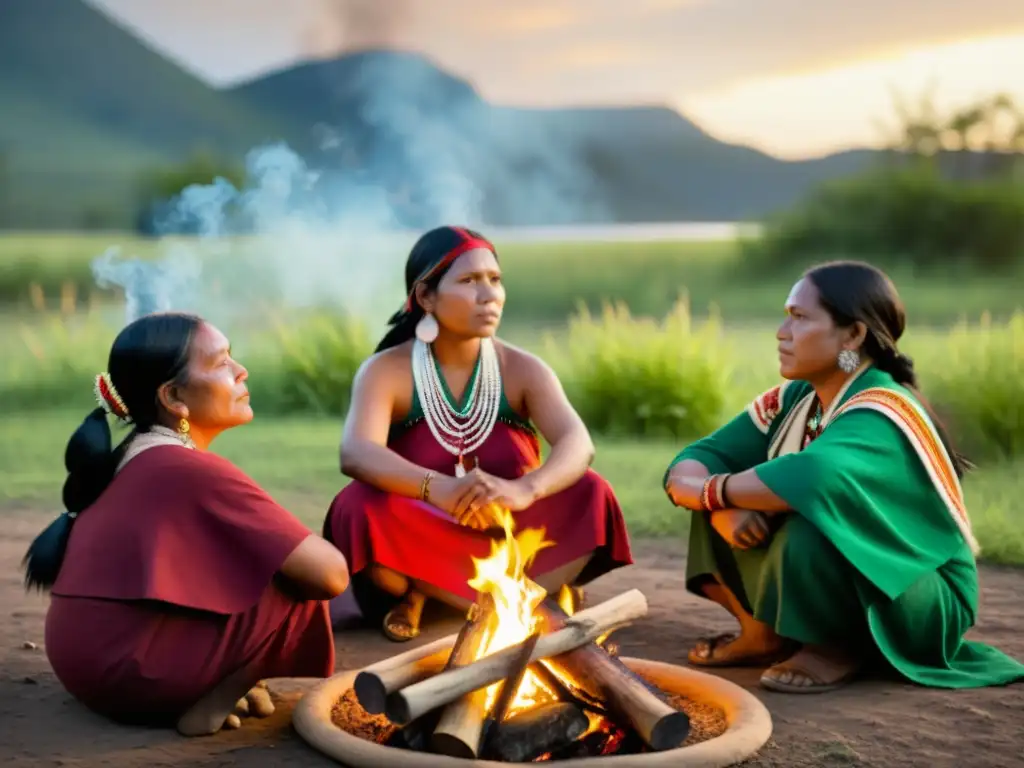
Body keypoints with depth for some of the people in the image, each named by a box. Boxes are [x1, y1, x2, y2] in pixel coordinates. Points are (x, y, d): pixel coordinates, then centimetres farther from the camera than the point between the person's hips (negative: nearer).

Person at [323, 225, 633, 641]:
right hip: (423, 547, -1)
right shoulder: (385, 371, -9)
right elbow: (355, 453, -28)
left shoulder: (523, 370, -4)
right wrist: (439, 490, -48)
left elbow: (578, 445, -20)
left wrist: (525, 490, -44)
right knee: (361, 507, -31)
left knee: (589, 494, -23)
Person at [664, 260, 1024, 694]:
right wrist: (723, 506, -29)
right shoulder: (794, 399, -3)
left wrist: (710, 491, -30)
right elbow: (691, 464, -6)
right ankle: (766, 635, 7)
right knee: (723, 511, -5)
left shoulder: (880, 417, -26)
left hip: (923, 605, -8)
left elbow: (812, 479, -48)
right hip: (845, 582, 8)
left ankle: (840, 649, -9)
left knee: (808, 525, -34)